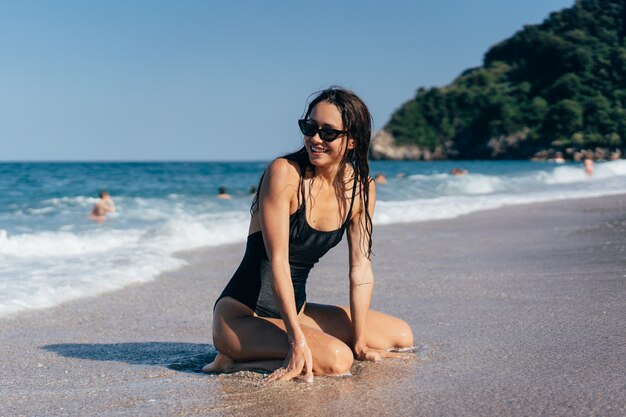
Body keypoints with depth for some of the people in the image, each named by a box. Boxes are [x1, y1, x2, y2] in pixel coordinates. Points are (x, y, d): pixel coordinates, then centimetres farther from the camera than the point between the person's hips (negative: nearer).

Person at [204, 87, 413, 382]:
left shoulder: (361, 187, 1)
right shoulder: (284, 173, -18)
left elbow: (361, 267, 2)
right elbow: (278, 261, -21)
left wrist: (359, 342, -4)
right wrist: (297, 340, -26)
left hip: (295, 309, 8)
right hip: (242, 315, -8)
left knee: (401, 336, 8)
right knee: (336, 359, -30)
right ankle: (237, 362, -7)